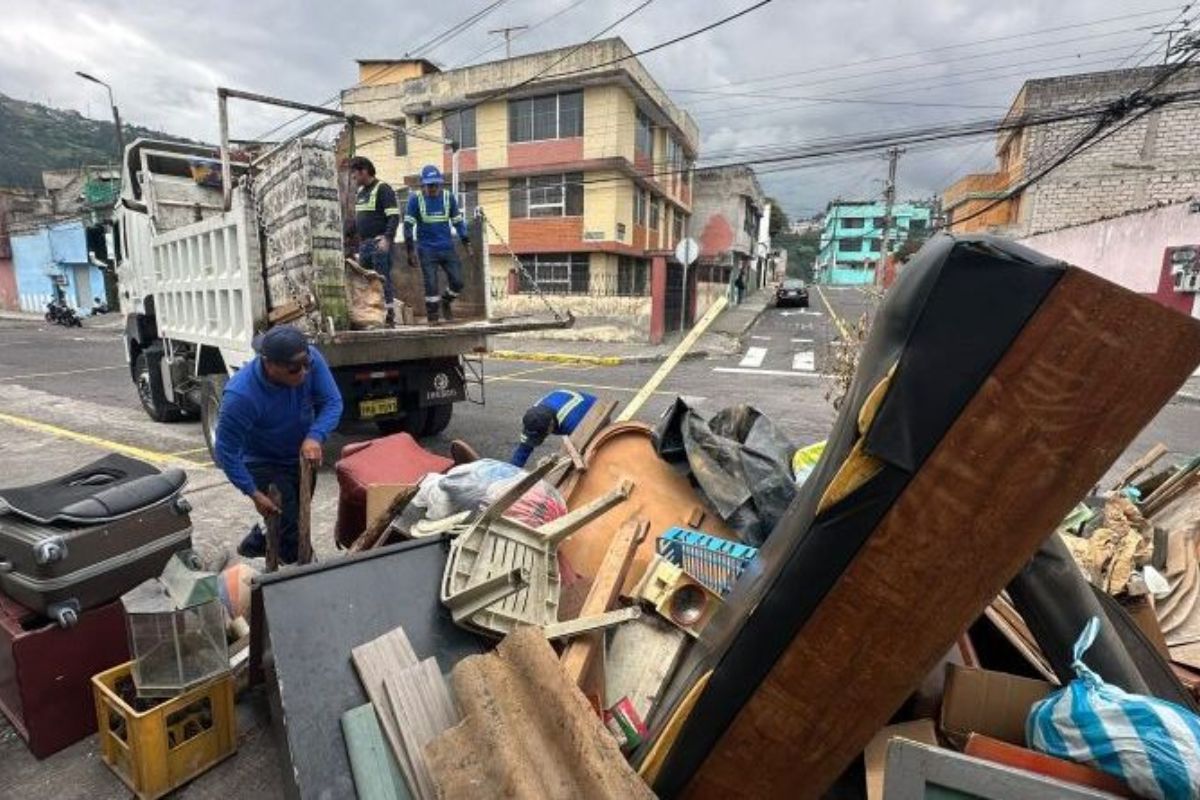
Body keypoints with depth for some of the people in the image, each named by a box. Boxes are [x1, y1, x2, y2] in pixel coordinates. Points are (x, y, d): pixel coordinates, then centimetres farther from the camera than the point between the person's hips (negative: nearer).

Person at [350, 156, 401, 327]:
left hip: (379, 243, -9)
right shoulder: (360, 192, 20)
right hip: (364, 243, 9)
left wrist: (387, 238, -26)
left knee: (383, 279, -9)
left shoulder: (382, 189, -6)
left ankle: (389, 317, -5)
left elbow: (394, 216, -16)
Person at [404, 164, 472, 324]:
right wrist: (411, 250, -8)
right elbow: (408, 225, -4)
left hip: (447, 247, 3)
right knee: (431, 284, -3)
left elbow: (458, 221, 11)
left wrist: (466, 242, 8)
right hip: (426, 250, -3)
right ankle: (432, 317, 11)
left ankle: (445, 302, 28)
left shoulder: (449, 197, 3)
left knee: (457, 282, -1)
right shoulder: (415, 199, -5)